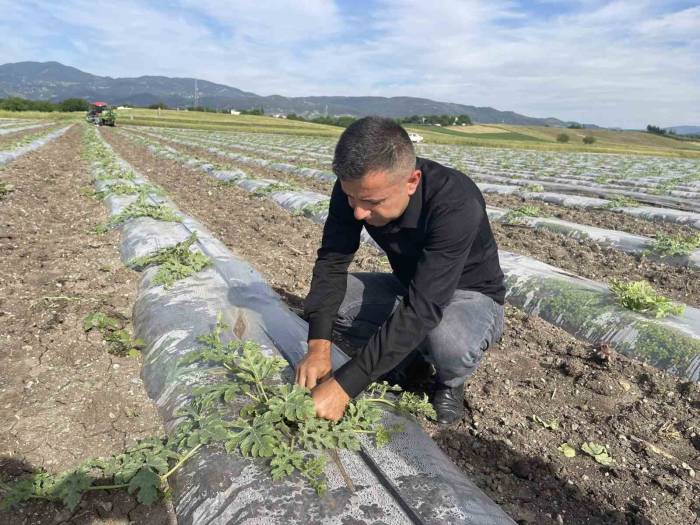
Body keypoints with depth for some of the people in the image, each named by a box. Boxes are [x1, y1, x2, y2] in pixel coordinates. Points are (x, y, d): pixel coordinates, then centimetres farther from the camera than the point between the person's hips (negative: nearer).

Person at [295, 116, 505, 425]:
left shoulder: (457, 205, -37)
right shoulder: (355, 187, -20)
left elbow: (422, 309, -41)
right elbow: (332, 262, -18)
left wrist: (344, 386, -42)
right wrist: (319, 345, -32)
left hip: (470, 294, -5)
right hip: (408, 286, 5)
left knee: (448, 343, -39)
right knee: (324, 301, -16)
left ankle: (450, 382, -1)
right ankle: (409, 360, 4)